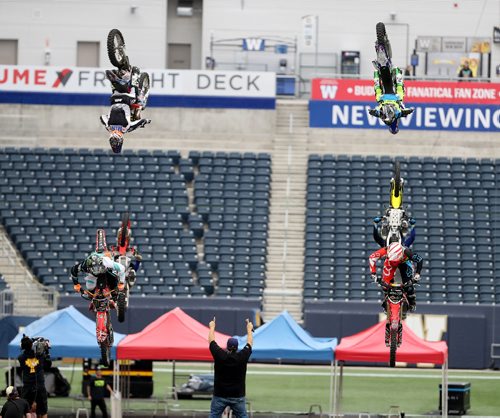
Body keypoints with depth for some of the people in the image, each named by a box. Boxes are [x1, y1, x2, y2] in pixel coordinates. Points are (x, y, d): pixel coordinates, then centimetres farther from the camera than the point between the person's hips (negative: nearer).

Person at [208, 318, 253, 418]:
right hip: (238, 396, 1)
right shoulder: (242, 357, -8)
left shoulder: (220, 355, -10)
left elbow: (211, 341, 7)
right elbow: (250, 343, 10)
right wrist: (249, 329, 27)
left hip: (219, 396, -1)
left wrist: (212, 327, 24)